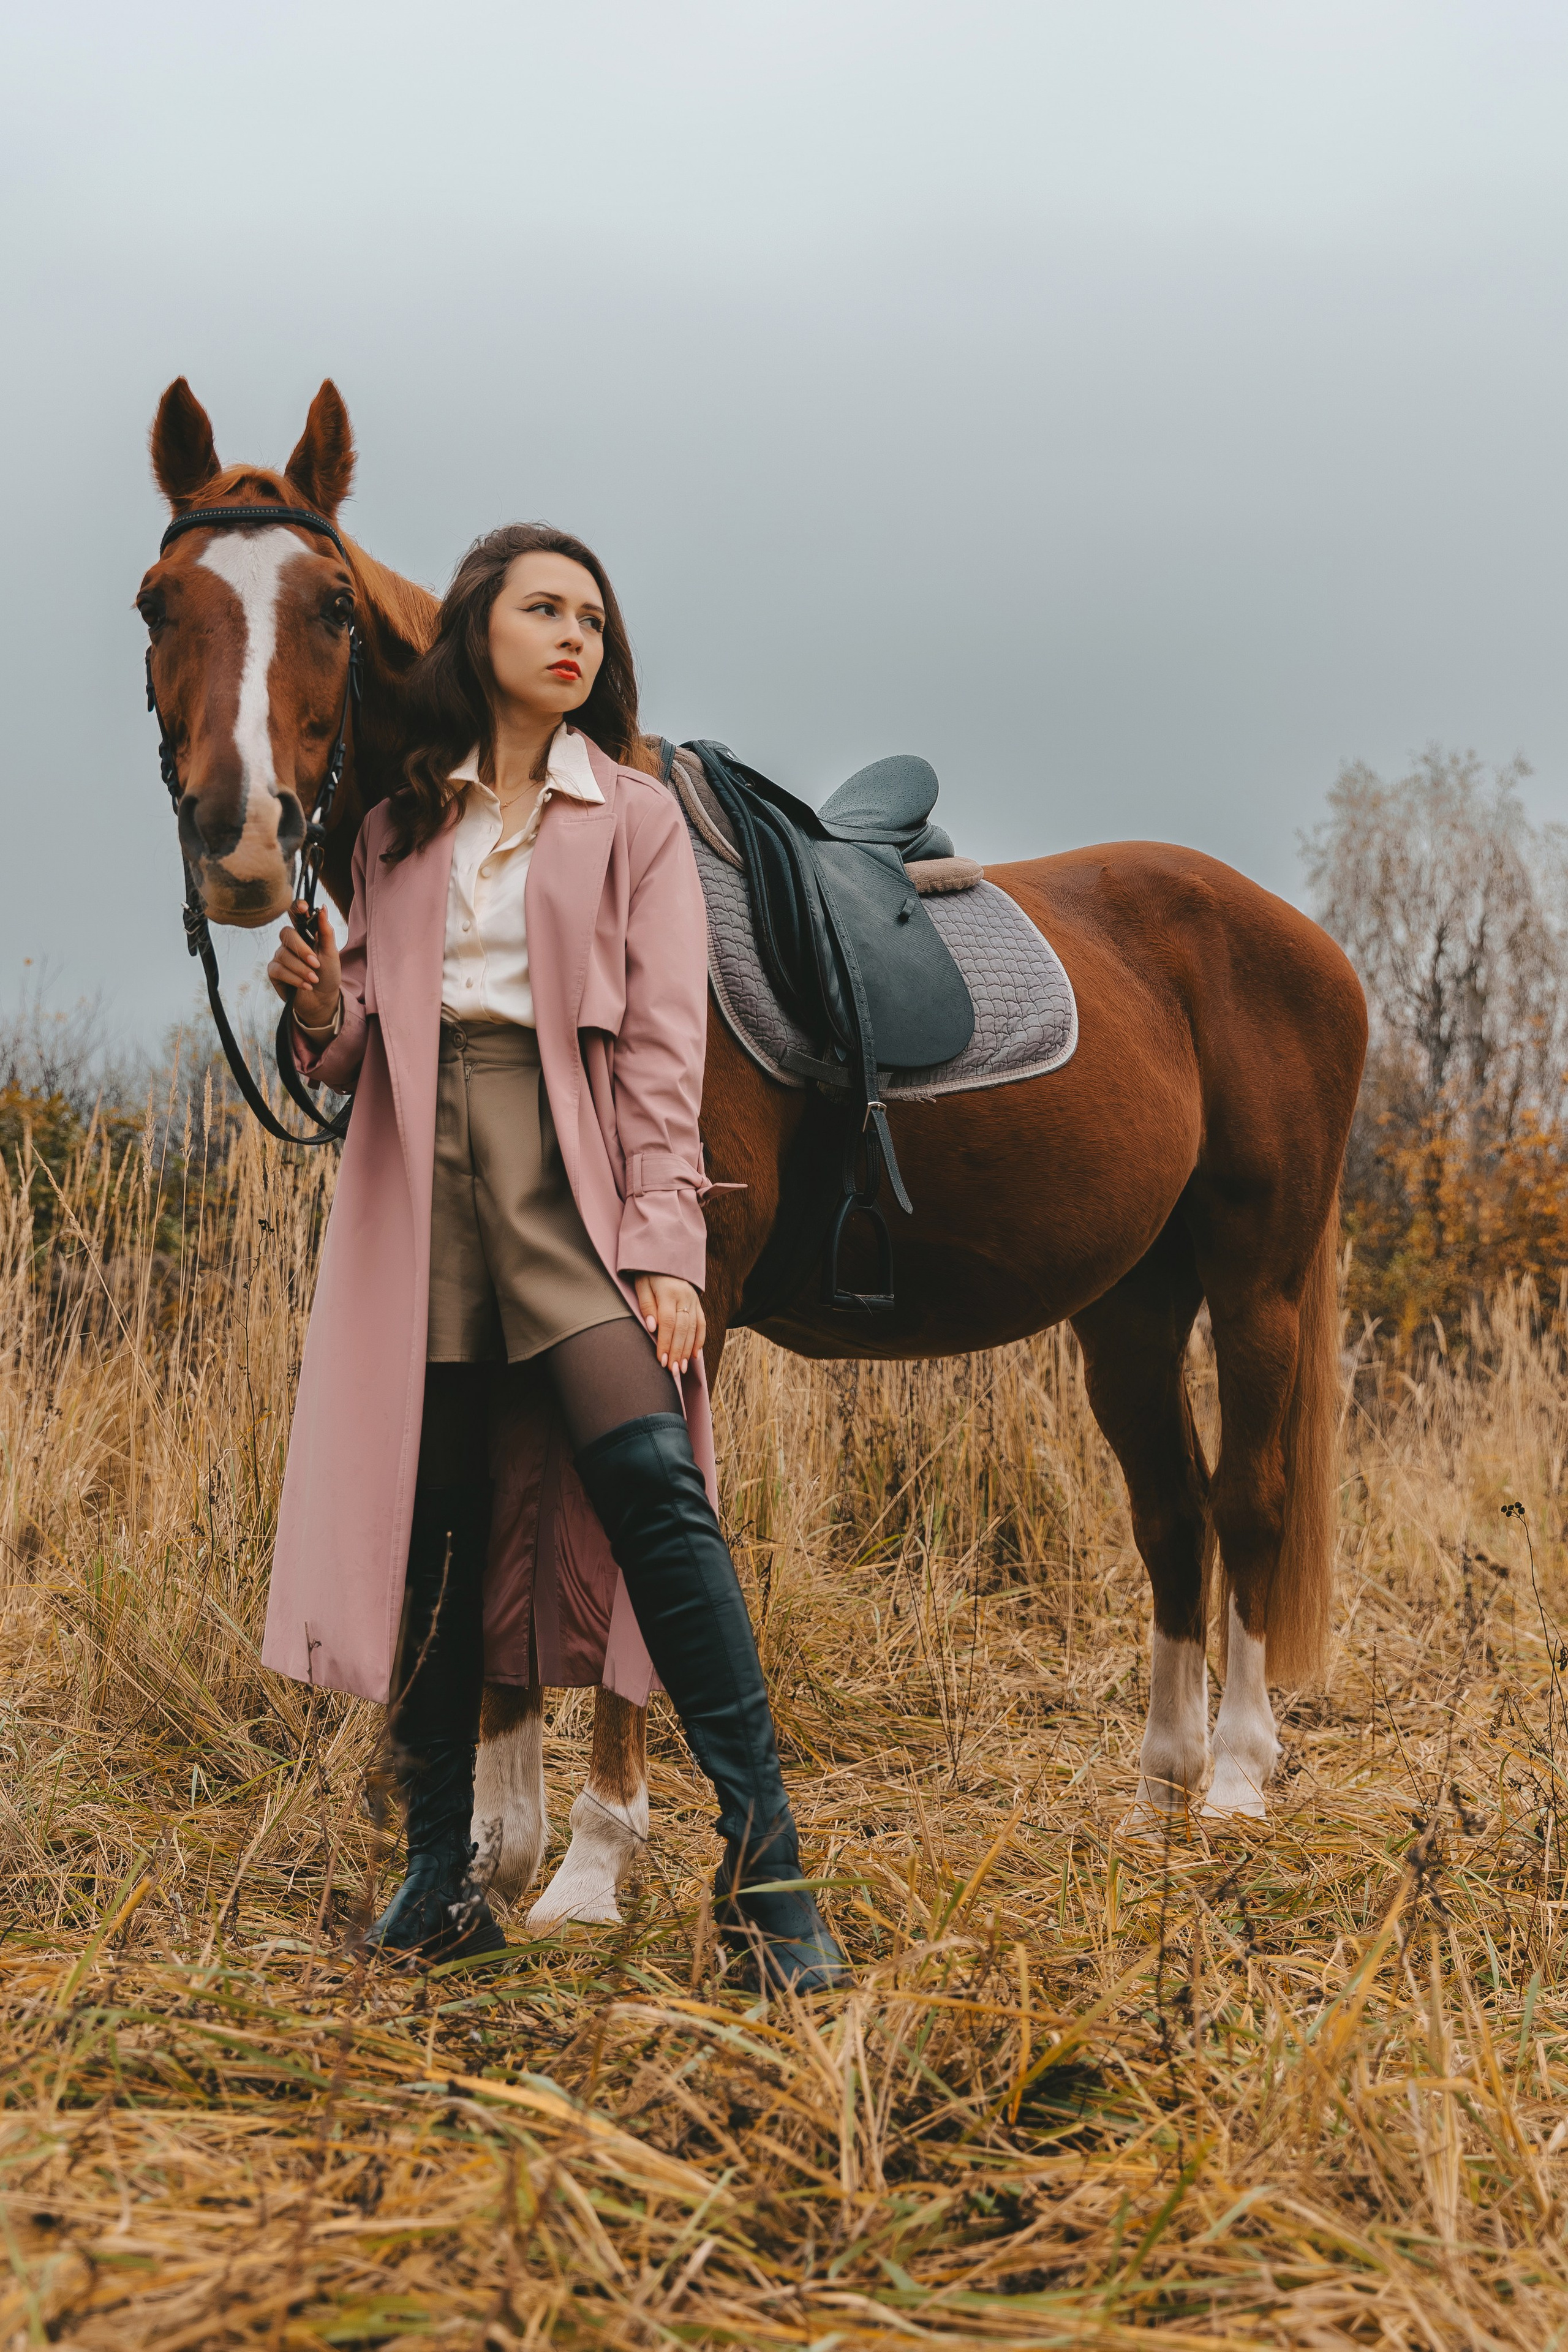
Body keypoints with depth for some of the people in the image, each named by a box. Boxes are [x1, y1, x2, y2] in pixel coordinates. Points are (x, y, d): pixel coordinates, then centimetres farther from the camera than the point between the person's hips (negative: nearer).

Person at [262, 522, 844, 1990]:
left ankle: (763, 1868, -14)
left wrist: (662, 1246, -11)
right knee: (432, 1525, 3)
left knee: (653, 1486, -17)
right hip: (420, 1168, 3)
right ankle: (440, 1872, 14)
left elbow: (663, 1048, 0)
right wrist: (321, 1005, -5)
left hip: (568, 1168, -3)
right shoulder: (399, 824, 17)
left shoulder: (636, 820, 8)